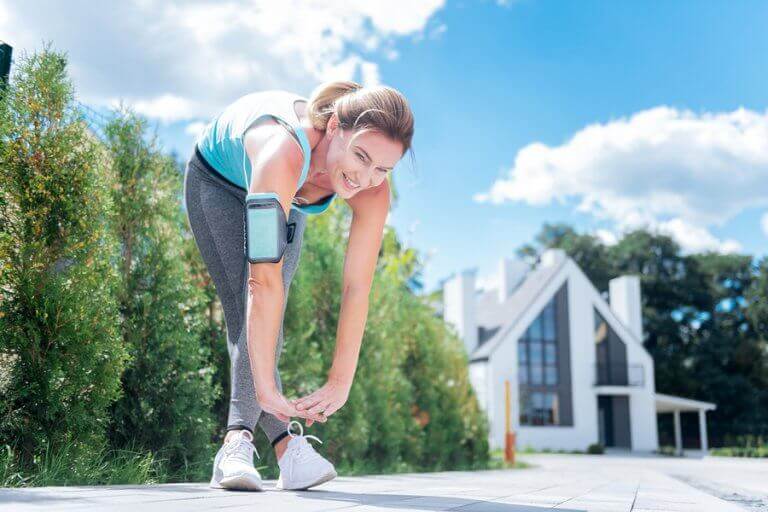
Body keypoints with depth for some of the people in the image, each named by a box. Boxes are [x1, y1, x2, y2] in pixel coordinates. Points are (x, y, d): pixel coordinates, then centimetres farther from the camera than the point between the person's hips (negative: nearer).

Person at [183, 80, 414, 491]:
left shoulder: (373, 191, -34)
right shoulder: (285, 153, -49)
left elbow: (357, 288, -32)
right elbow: (264, 278, -51)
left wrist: (340, 384, -34)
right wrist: (265, 386, -49)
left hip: (286, 195, 4)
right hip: (217, 181, -3)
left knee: (264, 318, -13)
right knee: (246, 310, -16)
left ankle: (239, 439, -12)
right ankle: (286, 445, -20)